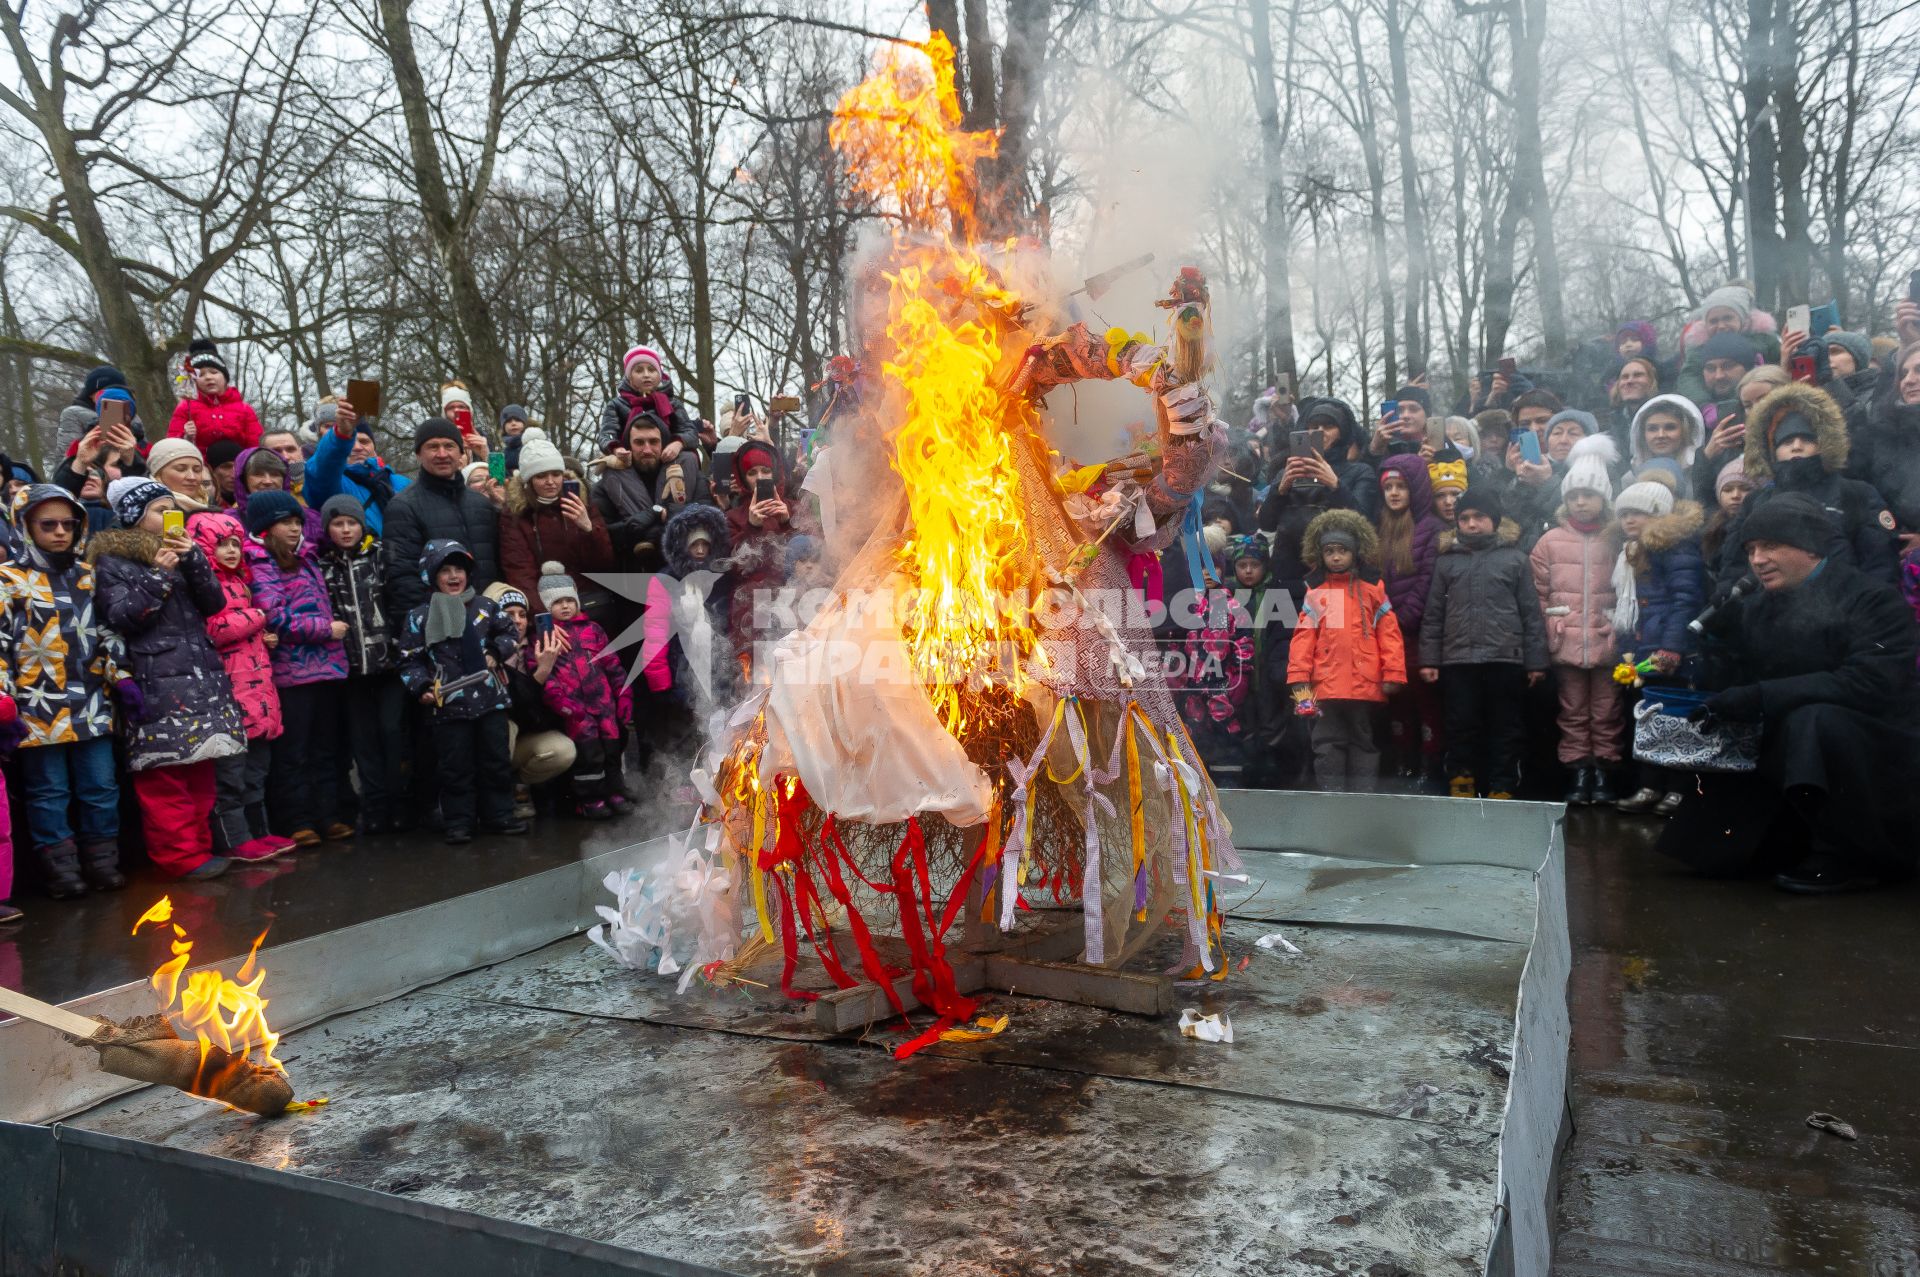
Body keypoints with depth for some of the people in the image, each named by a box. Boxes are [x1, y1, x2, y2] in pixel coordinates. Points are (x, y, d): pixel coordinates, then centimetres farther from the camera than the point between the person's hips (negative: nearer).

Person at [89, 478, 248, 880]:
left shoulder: (179, 552, 20)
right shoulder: (112, 560, 2)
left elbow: (214, 603, 7)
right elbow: (121, 617, -11)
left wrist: (194, 559, -6)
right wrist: (158, 575, -16)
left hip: (200, 676, 7)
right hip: (155, 684, -6)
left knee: (200, 770, 10)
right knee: (164, 777, -7)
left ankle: (198, 847, 17)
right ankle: (181, 857, -3)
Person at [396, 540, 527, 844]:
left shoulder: (485, 606, 6)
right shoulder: (419, 616, 0)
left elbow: (508, 633, 18)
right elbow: (410, 659, 1)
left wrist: (496, 652, 0)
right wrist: (421, 687, -12)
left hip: (491, 699, 2)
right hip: (449, 704, -2)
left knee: (497, 761, 9)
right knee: (455, 767, 4)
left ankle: (498, 816, 21)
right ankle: (458, 823, 14)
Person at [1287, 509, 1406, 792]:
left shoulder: (1373, 588, 6)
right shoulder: (1315, 591, 8)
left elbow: (1389, 633, 1)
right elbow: (1303, 636, 3)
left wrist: (1393, 674, -7)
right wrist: (1299, 679, -5)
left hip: (1366, 684, -1)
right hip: (1325, 684, 1)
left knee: (1364, 743, 9)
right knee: (1328, 744, 5)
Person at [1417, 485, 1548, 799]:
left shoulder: (1516, 559, 9)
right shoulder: (1446, 560, 12)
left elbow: (1531, 614, 6)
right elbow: (1433, 615, 10)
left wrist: (1536, 661, 0)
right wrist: (1429, 659, 1)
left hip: (1505, 659, -1)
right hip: (1457, 660, 1)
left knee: (1504, 728, 4)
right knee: (1461, 727, 3)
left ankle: (1502, 790, 10)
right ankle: (1461, 786, 11)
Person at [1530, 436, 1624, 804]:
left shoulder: (1618, 540, 3)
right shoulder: (1551, 541, 4)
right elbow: (1539, 593, 3)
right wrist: (1550, 632, -3)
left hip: (1607, 643, -1)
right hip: (1566, 644, 1)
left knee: (1606, 712, 5)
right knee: (1573, 712, 7)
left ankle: (1603, 773, 14)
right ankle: (1579, 773, 14)